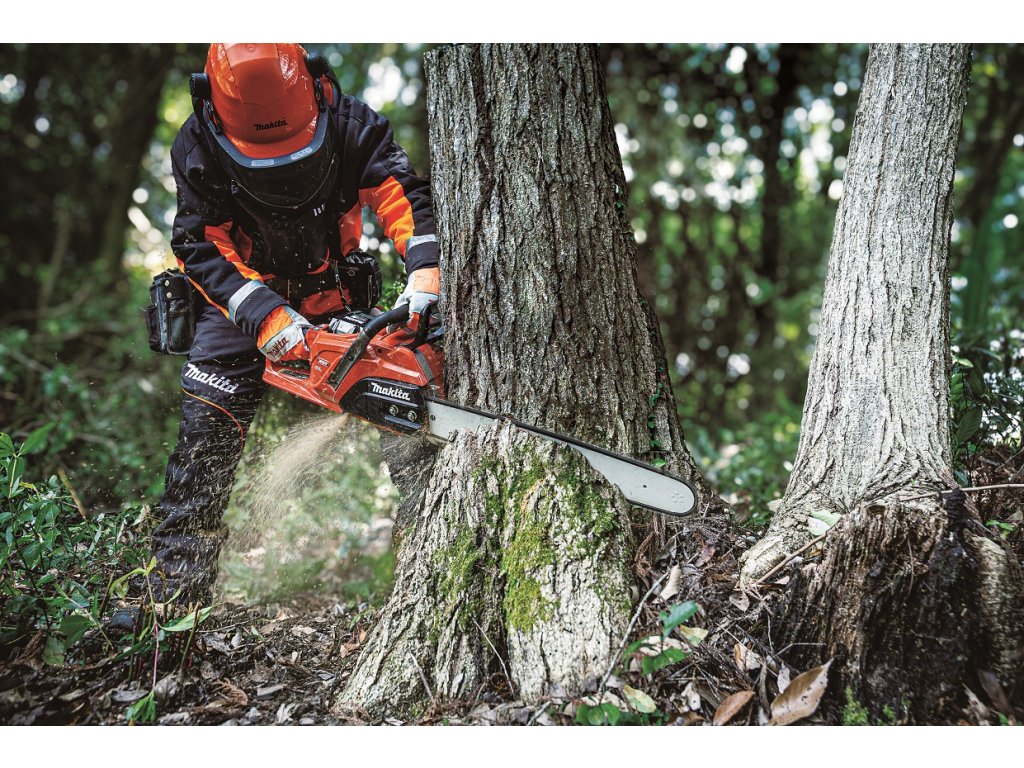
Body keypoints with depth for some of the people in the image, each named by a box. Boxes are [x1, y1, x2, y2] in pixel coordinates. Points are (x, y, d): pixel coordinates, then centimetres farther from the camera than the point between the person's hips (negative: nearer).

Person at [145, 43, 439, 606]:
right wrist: (265, 317, -38)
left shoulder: (348, 123, -21)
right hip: (243, 300, -1)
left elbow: (403, 194, -27)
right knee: (205, 434, -9)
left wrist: (426, 270, -46)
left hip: (336, 296, 1)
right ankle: (174, 593, -2)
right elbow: (202, 247, -23)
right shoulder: (197, 149, -21)